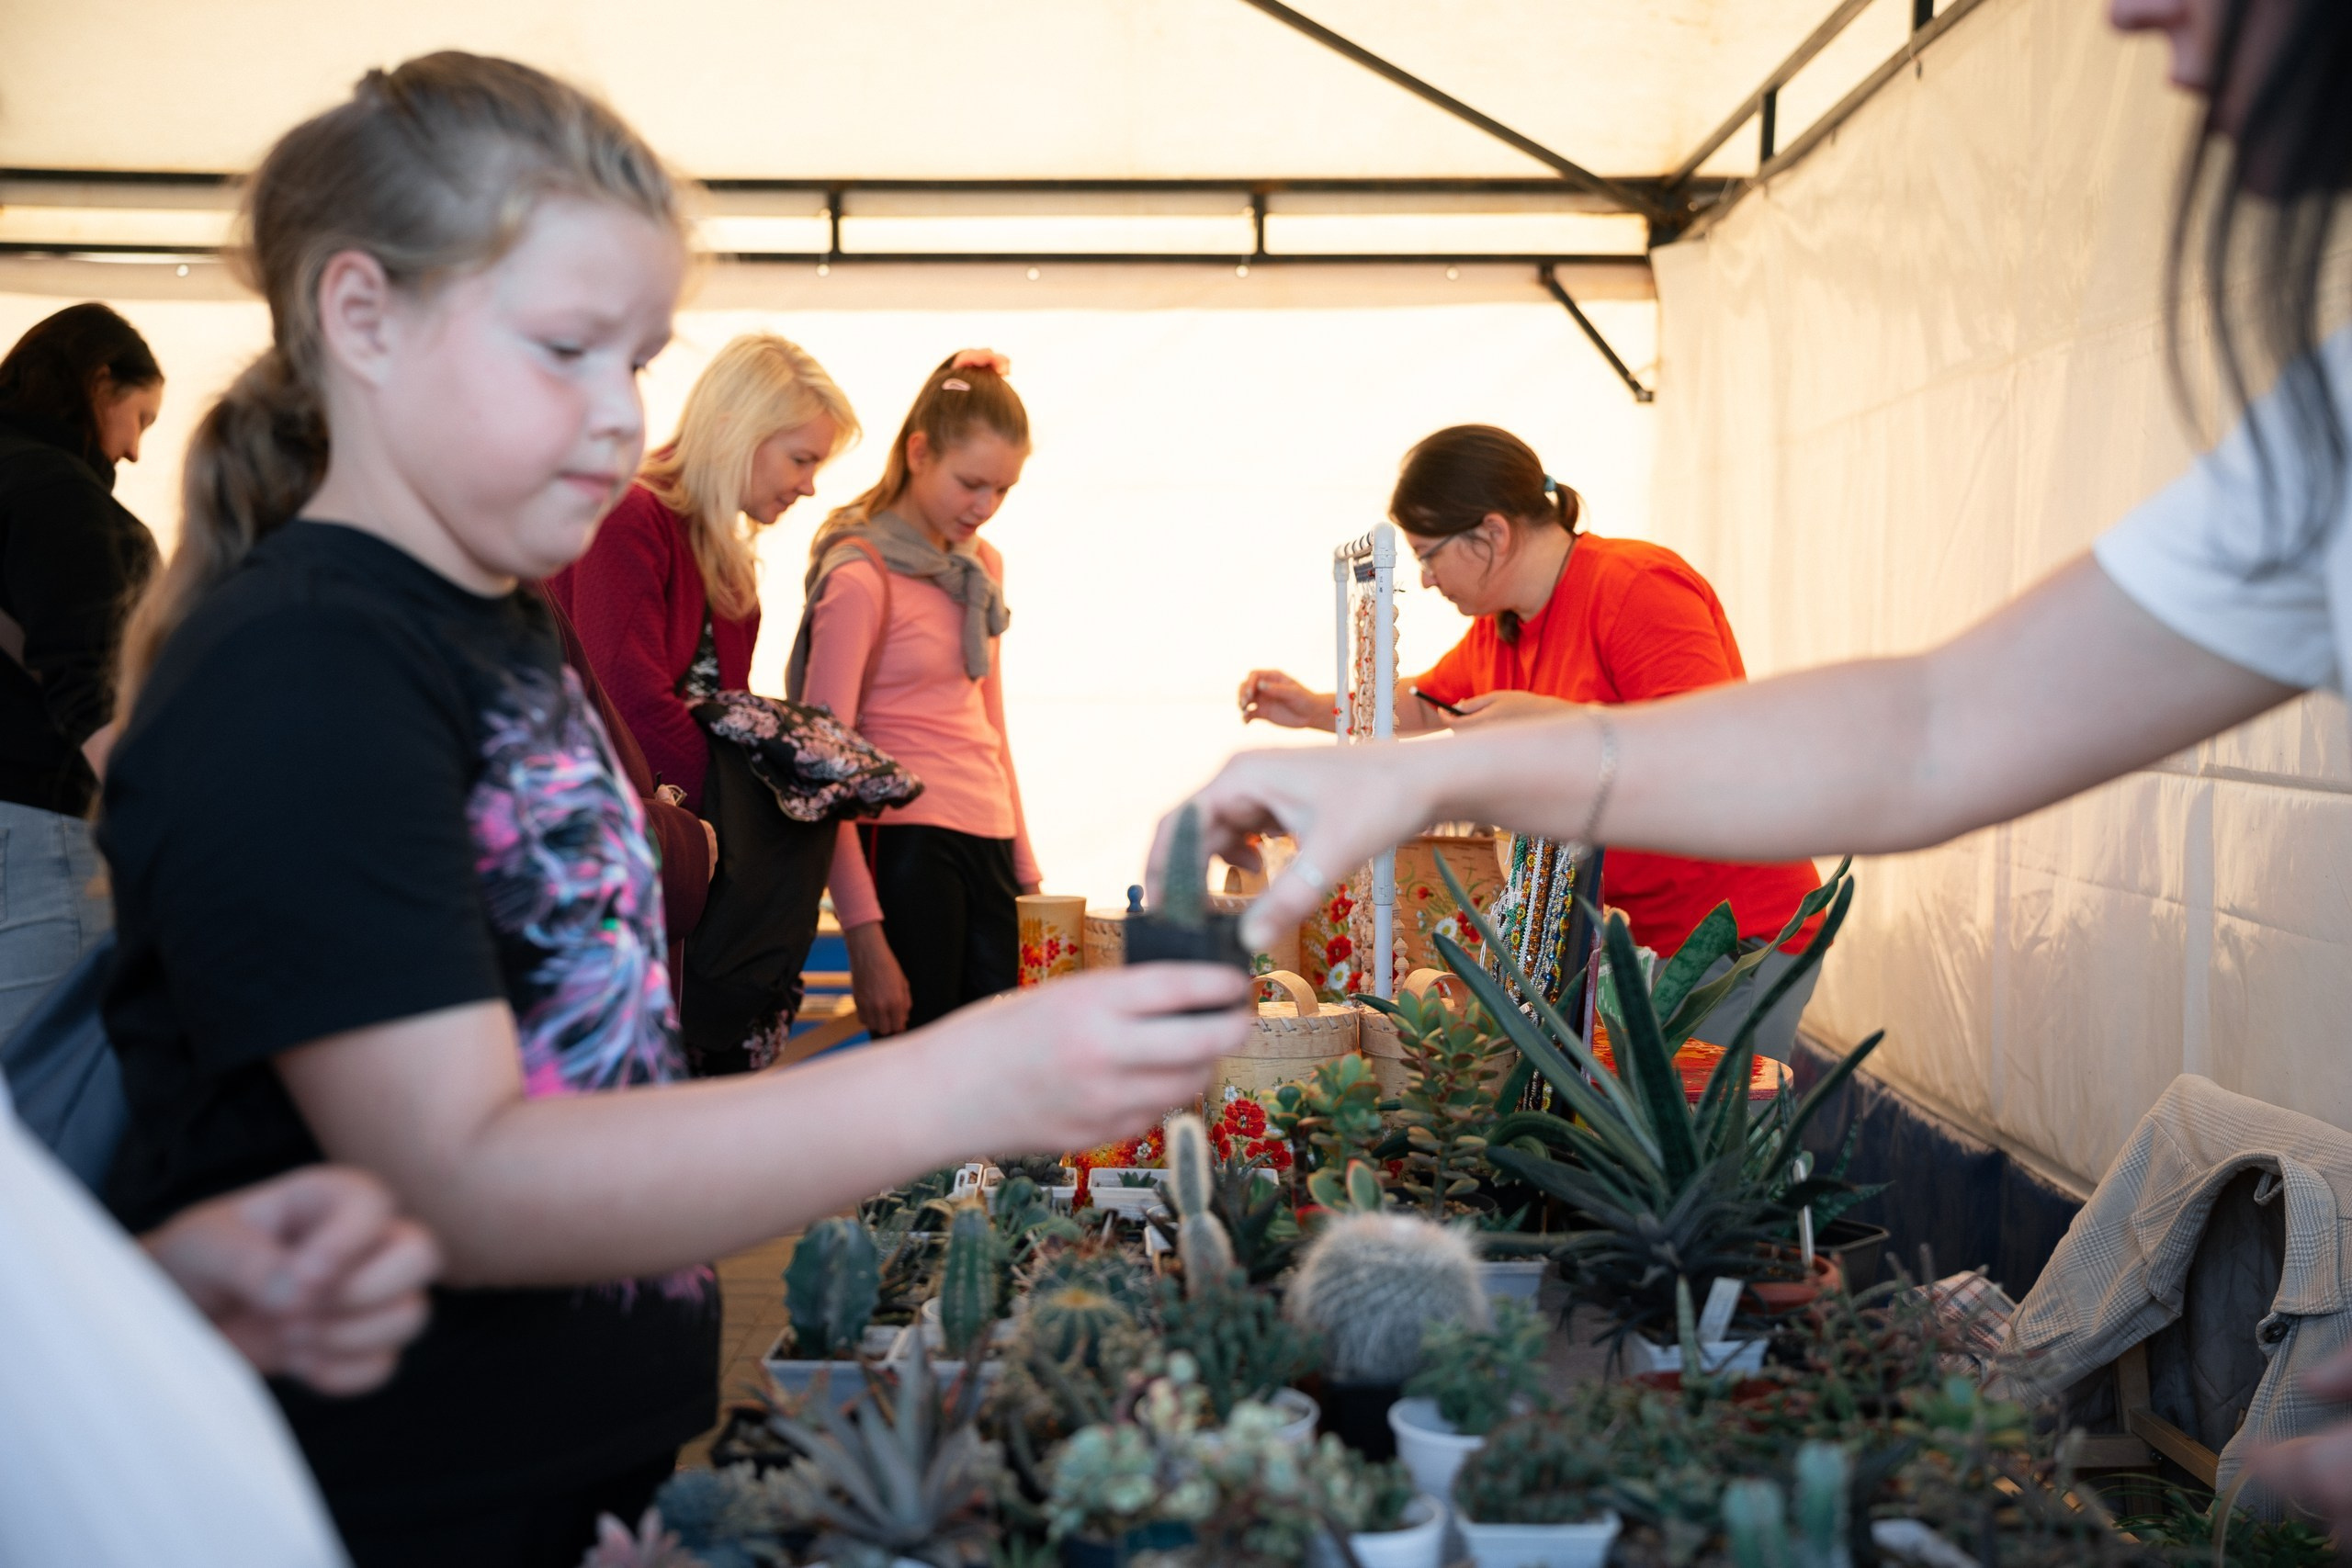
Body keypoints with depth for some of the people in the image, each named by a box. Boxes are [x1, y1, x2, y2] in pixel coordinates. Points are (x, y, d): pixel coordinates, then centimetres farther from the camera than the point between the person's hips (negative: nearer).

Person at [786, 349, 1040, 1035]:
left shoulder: (982, 566, 15)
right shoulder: (860, 575, -7)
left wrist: (1024, 870, 20)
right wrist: (864, 934, -16)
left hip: (987, 847, 7)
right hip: (908, 842, -7)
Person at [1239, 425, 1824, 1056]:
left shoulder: (1638, 587, -17)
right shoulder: (1497, 629, 10)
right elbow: (1424, 702, 31)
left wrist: (1552, 720, -27)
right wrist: (1315, 709, 18)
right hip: (1623, 939, 8)